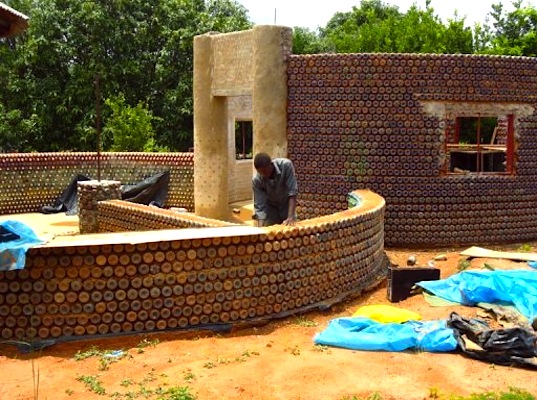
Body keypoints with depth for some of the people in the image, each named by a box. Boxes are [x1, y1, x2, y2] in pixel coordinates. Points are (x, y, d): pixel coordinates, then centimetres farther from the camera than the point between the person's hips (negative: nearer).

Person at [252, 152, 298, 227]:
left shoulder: (286, 165, -31)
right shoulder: (256, 180, -28)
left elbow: (292, 192, -31)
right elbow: (259, 207, -25)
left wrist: (290, 217, -38)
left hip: (287, 206, 0)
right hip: (271, 208, 0)